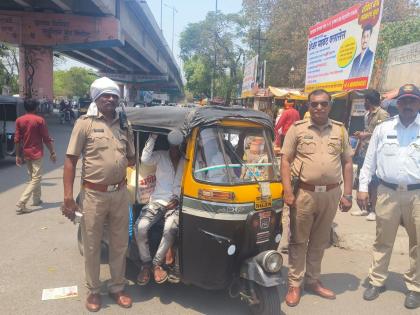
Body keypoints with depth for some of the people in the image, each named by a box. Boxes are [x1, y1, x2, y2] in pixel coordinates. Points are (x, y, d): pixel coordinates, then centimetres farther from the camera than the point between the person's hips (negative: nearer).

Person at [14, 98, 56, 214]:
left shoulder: (19, 120, 3)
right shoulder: (40, 120, -11)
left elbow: (17, 139, 3)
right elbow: (46, 138, -11)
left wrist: (18, 155, 9)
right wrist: (52, 152, -3)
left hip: (25, 153, 6)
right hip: (36, 153, -6)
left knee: (33, 177, 20)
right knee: (36, 178, -3)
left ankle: (36, 199, 29)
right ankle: (21, 204, -13)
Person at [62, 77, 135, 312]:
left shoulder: (124, 126, 7)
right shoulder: (85, 123, -4)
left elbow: (131, 159, 19)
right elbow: (71, 161, -7)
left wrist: (122, 163, -1)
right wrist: (68, 197, -11)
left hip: (120, 194, 4)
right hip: (93, 195, -3)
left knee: (120, 245, 14)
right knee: (92, 246, 11)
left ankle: (118, 288, 32)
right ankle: (94, 291, 30)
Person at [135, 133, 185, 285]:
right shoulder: (160, 155, 7)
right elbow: (145, 159, -13)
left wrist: (178, 199, -9)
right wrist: (153, 137, -11)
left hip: (176, 204, -1)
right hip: (157, 201, 1)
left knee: (170, 229, -32)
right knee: (140, 227, -24)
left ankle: (157, 264, -12)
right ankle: (146, 263, -5)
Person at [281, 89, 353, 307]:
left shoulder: (340, 130, 7)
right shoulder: (297, 129, -1)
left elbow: (347, 162, 9)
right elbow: (285, 160, -3)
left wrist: (347, 194, 4)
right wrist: (288, 192, -11)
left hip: (331, 194, 3)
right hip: (304, 192, -3)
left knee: (320, 241, 15)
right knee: (298, 240, 6)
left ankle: (313, 281, 32)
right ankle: (294, 285, 19)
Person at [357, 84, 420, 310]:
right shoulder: (383, 128, 6)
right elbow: (370, 159, 7)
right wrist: (363, 187, 2)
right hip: (388, 193, 1)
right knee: (383, 241, 12)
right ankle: (377, 281, 27)